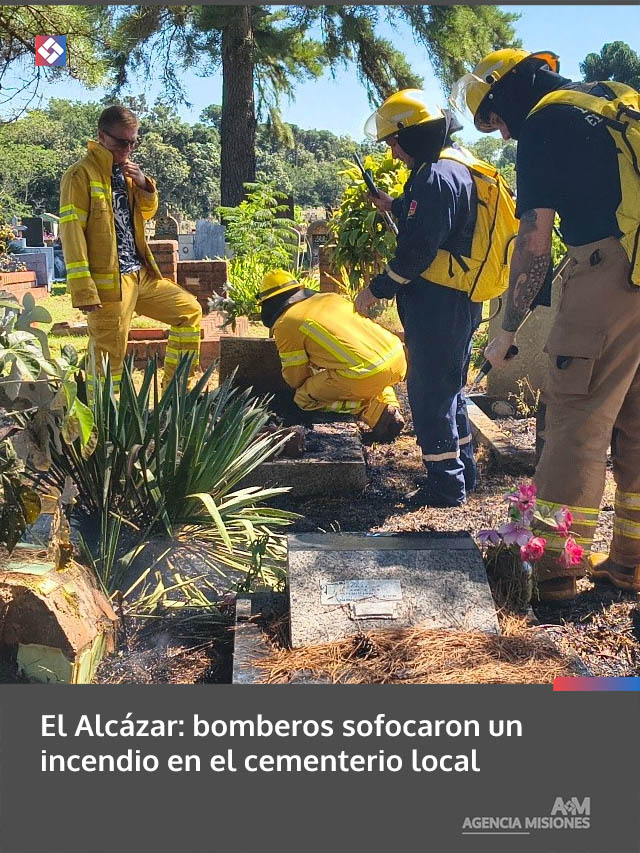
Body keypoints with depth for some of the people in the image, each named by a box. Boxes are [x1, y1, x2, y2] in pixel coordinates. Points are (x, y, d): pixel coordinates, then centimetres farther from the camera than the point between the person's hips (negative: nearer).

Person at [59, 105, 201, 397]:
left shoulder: (125, 170, 15)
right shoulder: (81, 174, -10)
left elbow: (147, 213, 25)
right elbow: (71, 232, -16)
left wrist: (144, 184, 2)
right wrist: (84, 291, -23)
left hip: (140, 274, 9)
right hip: (109, 282, -8)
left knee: (189, 310, 14)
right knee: (109, 356, -5)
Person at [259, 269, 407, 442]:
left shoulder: (285, 325, 4)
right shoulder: (331, 297, 23)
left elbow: (295, 380, 9)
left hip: (366, 375, -7)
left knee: (303, 398, 11)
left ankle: (374, 411, -3)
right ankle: (390, 405, 13)